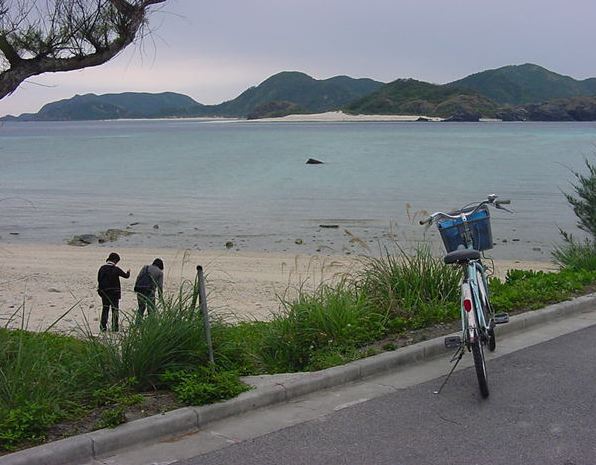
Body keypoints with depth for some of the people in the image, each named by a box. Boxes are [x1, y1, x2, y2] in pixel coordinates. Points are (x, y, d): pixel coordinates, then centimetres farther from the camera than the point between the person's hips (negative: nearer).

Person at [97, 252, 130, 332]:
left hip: (104, 292, 3)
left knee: (105, 309, 10)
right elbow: (126, 276, 1)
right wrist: (128, 273, 24)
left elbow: (99, 280, 5)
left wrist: (100, 290, 15)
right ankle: (114, 327, 3)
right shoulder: (116, 269, -10)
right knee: (114, 309, 4)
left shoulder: (102, 268, 0)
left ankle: (103, 326, 5)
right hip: (114, 292, -3)